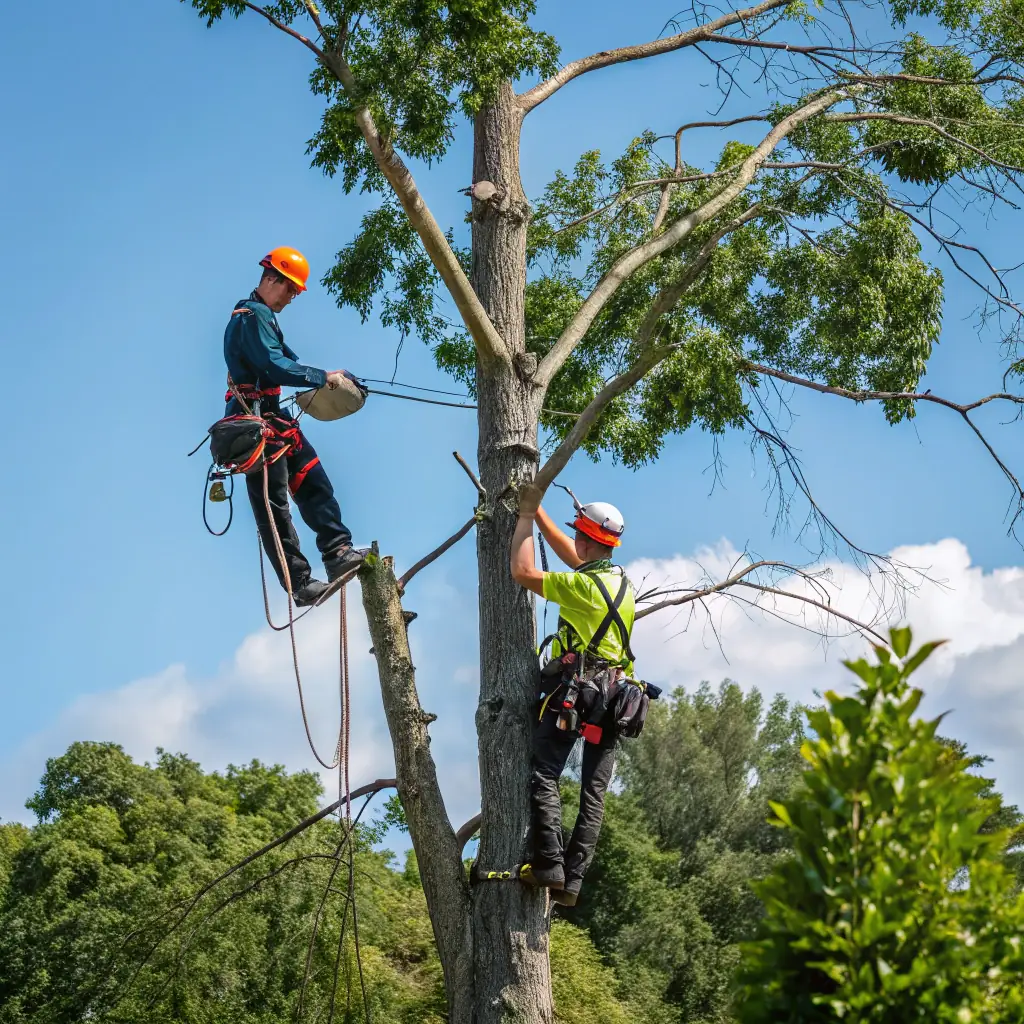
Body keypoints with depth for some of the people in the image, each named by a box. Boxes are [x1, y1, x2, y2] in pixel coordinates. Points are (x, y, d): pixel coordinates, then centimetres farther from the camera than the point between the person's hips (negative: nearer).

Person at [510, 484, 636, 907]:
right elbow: (571, 555, 28)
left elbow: (522, 572, -7)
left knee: (544, 775, -7)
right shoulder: (620, 580, 15)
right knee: (594, 792, 2)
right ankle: (573, 879, -1)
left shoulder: (582, 585, -10)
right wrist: (537, 511, 31)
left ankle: (549, 866, -19)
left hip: (574, 689, -7)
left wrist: (526, 517, 3)